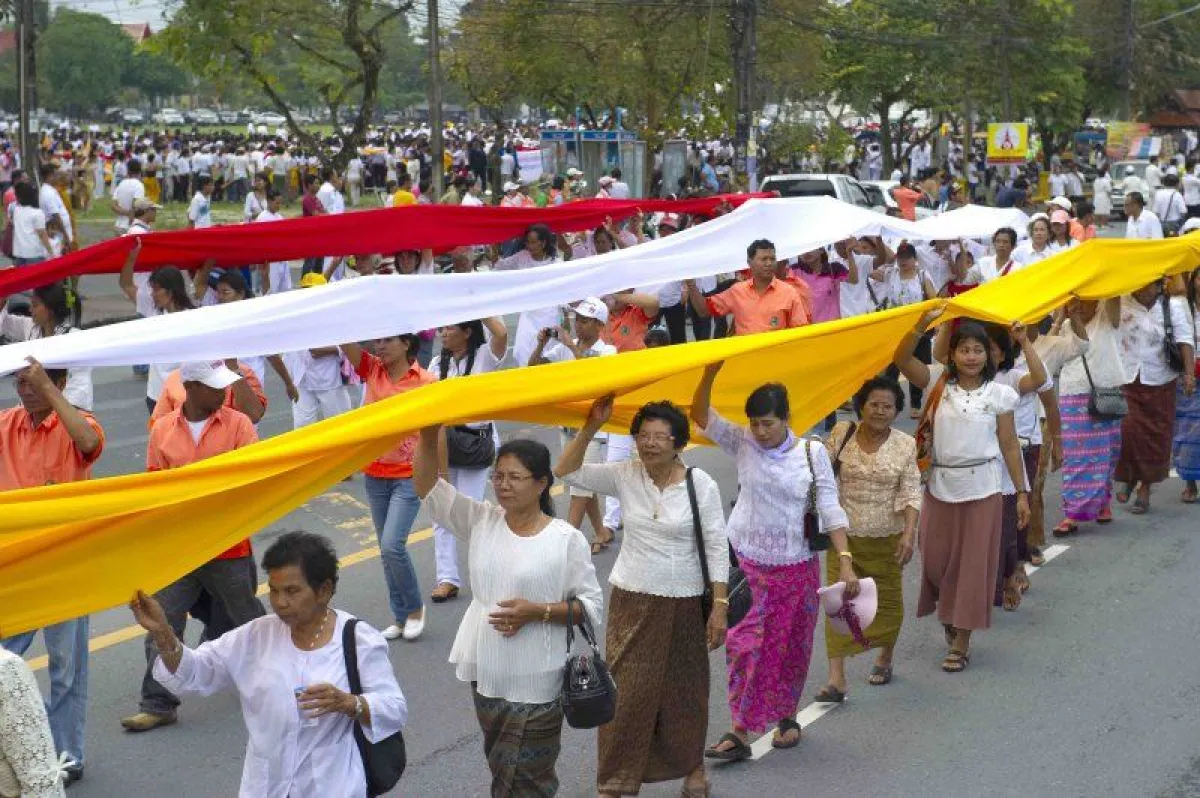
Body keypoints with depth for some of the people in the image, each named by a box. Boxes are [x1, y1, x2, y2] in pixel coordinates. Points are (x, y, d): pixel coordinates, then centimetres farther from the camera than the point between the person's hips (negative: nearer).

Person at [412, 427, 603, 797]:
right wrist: (428, 435, -24)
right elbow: (428, 488, -8)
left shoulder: (566, 539, -12)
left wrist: (537, 612, -20)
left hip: (535, 681, -5)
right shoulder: (482, 521, -1)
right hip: (485, 672, 5)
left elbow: (592, 605, -7)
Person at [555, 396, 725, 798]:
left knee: (684, 690, 13)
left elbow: (716, 549, -6)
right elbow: (567, 471, -11)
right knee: (626, 692, 1)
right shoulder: (624, 475, -5)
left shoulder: (701, 485, -10)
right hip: (631, 599, 1)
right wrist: (592, 426, -21)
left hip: (683, 604, -1)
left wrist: (720, 606, -8)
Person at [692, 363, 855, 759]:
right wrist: (711, 371, -29)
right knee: (746, 644, -5)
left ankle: (787, 717, 31)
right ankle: (740, 731, -1)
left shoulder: (812, 452, -7)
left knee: (794, 646, 12)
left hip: (797, 566, 0)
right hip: (749, 563, 0)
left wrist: (845, 562, -15)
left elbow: (830, 510, -7)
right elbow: (701, 415, -13)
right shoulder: (742, 444, -5)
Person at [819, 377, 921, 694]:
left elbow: (911, 493, -8)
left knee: (888, 600, 15)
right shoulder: (841, 434, -4)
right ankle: (837, 677, -7)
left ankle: (885, 659, 40)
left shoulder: (905, 445, -5)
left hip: (886, 538, 0)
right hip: (843, 535, 0)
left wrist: (909, 533, -20)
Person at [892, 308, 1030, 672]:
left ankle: (961, 643, 14)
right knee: (936, 559, 7)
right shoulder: (938, 382, -2)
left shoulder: (999, 394, -2)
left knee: (973, 563, 3)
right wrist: (924, 323, -30)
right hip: (939, 484, 1)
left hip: (982, 487, -1)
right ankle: (948, 613, 39)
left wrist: (1022, 494, 1)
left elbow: (1010, 446, 1)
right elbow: (902, 358, -17)